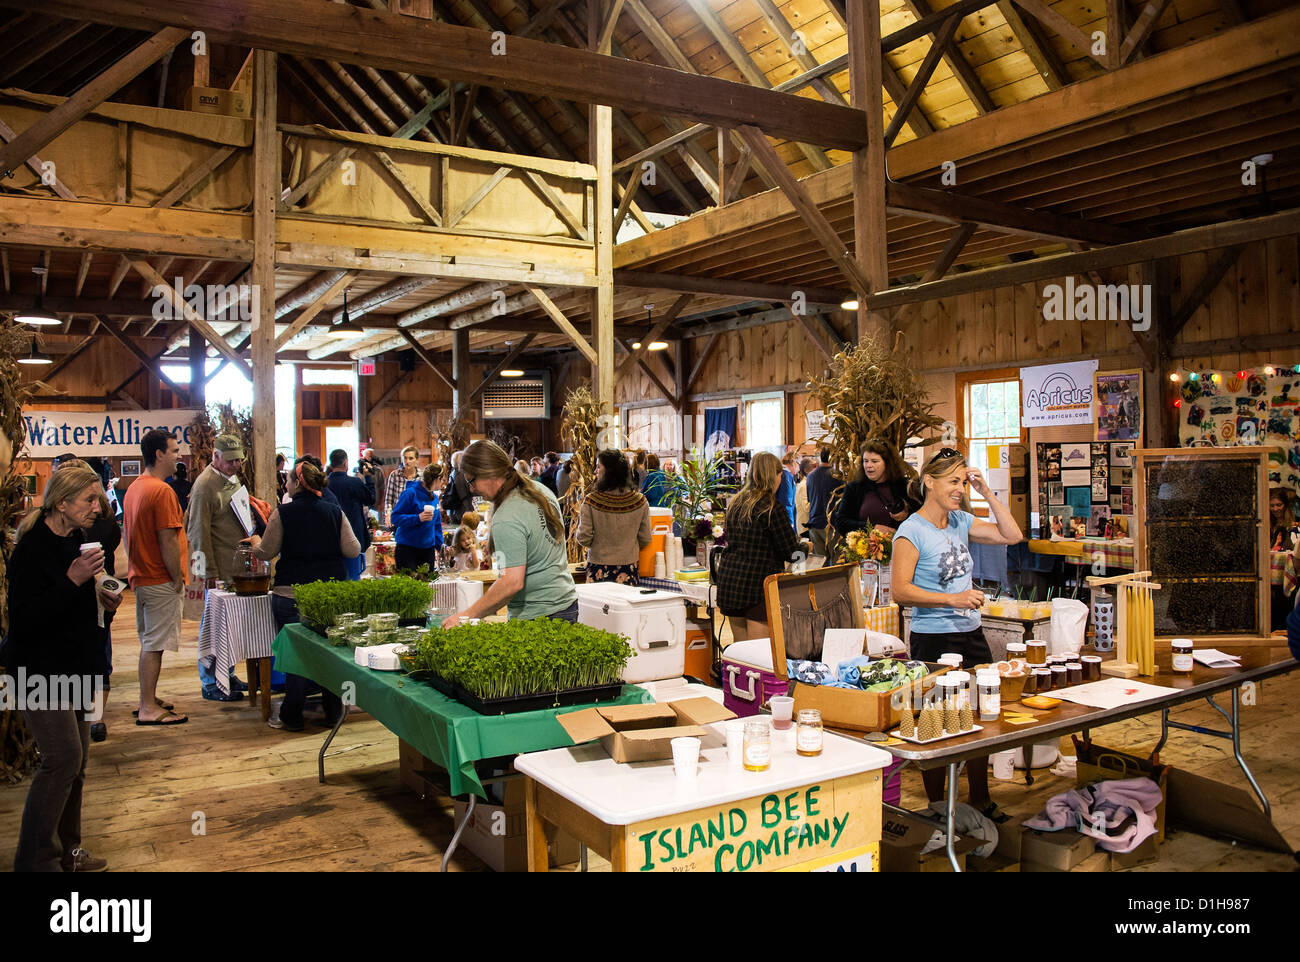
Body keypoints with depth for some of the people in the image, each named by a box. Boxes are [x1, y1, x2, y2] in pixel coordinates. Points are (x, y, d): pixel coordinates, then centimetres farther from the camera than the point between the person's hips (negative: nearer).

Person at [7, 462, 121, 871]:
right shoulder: (32, 547, -18)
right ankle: (35, 860, 0)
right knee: (63, 756, -13)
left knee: (76, 759, 12)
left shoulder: (73, 541, 9)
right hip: (39, 667, -9)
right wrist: (74, 580, -28)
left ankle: (65, 850, 24)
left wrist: (100, 598, 3)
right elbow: (24, 619, -22)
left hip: (73, 664, 9)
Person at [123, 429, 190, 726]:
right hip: (160, 580, -10)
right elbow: (167, 541, -21)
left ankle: (147, 700, 25)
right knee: (154, 644, -4)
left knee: (149, 641, 17)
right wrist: (178, 578, -14)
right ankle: (149, 709, 2)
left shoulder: (134, 487, 11)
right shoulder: (162, 491, -18)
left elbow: (128, 533, 18)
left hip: (141, 577, 10)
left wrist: (136, 569, 21)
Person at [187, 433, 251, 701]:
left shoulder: (233, 479, 13)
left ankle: (228, 675, 25)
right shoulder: (205, 485, -14)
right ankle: (210, 684, 9)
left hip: (237, 566, 8)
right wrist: (210, 573, -17)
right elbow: (199, 533, -16)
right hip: (219, 569, -8)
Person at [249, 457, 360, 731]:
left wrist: (255, 541, 23)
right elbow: (353, 550, 2)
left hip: (291, 593, -2)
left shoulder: (283, 513, -7)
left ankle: (292, 716, 14)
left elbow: (266, 552, 1)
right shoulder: (335, 512, -1)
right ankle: (333, 712, 18)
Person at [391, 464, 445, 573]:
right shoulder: (411, 493, -11)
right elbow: (395, 518, -14)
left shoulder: (435, 498, 12)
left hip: (428, 549, 7)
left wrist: (438, 546, 13)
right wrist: (418, 518, -25)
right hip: (407, 548, -7)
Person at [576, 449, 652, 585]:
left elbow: (584, 539, -9)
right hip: (628, 568, 2)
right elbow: (645, 540, 2)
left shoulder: (590, 501, -12)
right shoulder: (640, 501, -5)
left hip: (599, 569, -2)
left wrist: (581, 518, 10)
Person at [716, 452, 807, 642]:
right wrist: (805, 546, 14)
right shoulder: (773, 508, -11)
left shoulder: (735, 503, 10)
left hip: (729, 579, 7)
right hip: (759, 584, -7)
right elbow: (791, 552, -8)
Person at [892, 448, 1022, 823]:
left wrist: (987, 493, 5)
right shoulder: (912, 531, -11)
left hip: (971, 635, 7)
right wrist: (952, 599, -23)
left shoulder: (961, 522, 10)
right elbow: (901, 591, -17)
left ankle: (981, 800, 31)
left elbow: (1011, 535, 12)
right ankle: (937, 810, 19)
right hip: (933, 640, -7)